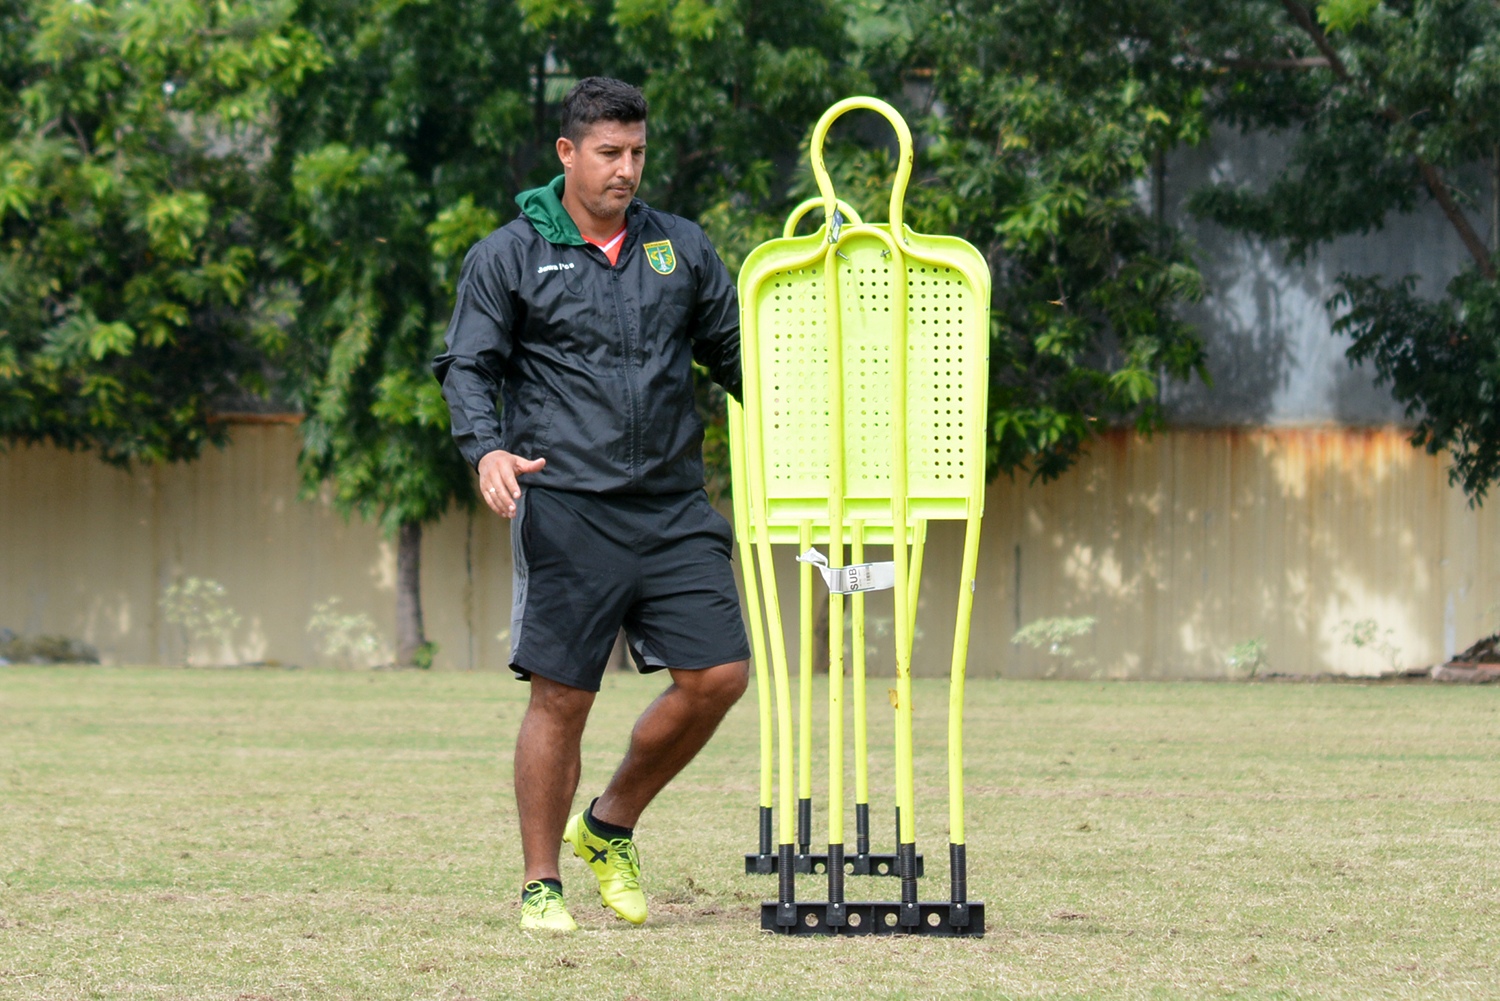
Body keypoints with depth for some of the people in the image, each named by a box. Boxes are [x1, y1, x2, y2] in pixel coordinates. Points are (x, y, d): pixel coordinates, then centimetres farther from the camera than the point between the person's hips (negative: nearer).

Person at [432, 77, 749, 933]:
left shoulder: (682, 249, 14)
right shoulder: (509, 258, 4)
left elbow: (738, 354, 18)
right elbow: (469, 369, 1)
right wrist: (488, 449, -18)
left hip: (675, 508, 4)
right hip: (568, 509, -4)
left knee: (717, 675, -3)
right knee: (562, 698, -5)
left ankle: (611, 827, 18)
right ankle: (541, 885, 8)